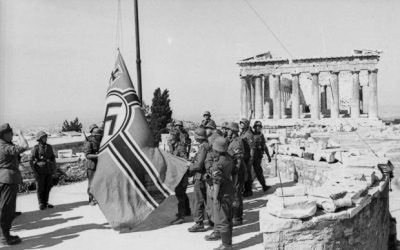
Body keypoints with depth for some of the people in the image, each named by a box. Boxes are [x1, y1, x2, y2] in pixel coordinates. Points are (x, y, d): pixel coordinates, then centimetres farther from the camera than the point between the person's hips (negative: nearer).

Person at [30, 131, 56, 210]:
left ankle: (46, 203, 18)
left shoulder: (49, 147, 9)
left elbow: (53, 158, 15)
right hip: (40, 171, -5)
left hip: (49, 171, 5)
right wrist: (35, 172, -13)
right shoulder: (36, 148, -6)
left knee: (48, 187, 8)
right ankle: (41, 204, 11)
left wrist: (54, 168, 7)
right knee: (40, 188, 2)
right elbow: (32, 160, -8)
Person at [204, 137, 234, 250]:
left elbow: (217, 182, -22)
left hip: (222, 194, -9)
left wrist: (215, 197, -15)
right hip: (230, 191, 9)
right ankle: (217, 234, 38)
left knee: (222, 220, 1)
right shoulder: (229, 158, 2)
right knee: (227, 218, 20)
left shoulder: (218, 163, -24)